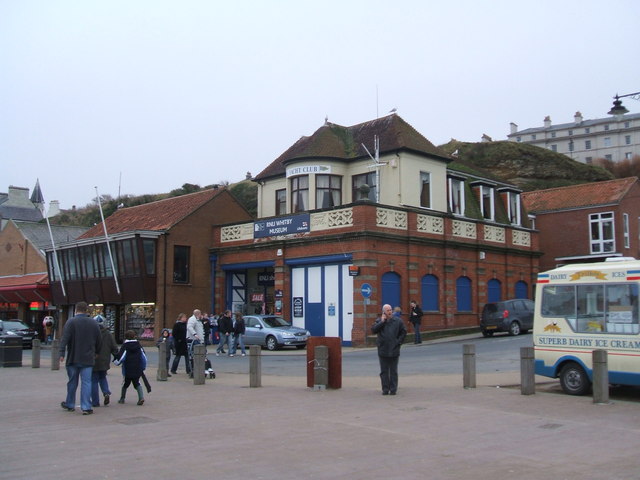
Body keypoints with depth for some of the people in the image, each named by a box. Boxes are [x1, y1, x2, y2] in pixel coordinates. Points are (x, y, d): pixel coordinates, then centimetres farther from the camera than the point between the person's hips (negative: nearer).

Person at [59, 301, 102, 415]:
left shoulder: (71, 322, -5)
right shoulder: (94, 323, 6)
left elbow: (64, 339, -15)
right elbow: (99, 341, 11)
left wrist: (62, 354, -15)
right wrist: (95, 352, 24)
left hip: (73, 358, -1)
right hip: (88, 359, 1)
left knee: (72, 382, 13)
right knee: (86, 382, 0)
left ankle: (70, 404, 28)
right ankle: (86, 407, -6)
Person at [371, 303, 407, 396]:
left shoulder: (398, 321, 1)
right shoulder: (379, 321, 3)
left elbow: (403, 332, 6)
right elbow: (373, 330, -12)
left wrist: (398, 342, -3)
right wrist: (382, 321, -13)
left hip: (394, 350, -1)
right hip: (383, 351, 1)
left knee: (393, 371, 5)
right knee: (384, 371, 6)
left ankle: (393, 389, 11)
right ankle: (385, 389, 12)